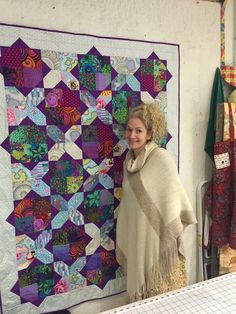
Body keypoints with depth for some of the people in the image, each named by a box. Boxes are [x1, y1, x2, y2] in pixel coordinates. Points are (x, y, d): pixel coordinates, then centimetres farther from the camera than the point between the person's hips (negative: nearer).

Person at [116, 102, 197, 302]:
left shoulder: (161, 157, -15)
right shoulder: (129, 161, 4)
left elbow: (173, 198, -16)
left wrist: (171, 239, -15)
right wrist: (124, 242, 15)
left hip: (158, 238, -5)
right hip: (137, 240, 6)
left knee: (163, 293, 11)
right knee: (141, 289, 19)